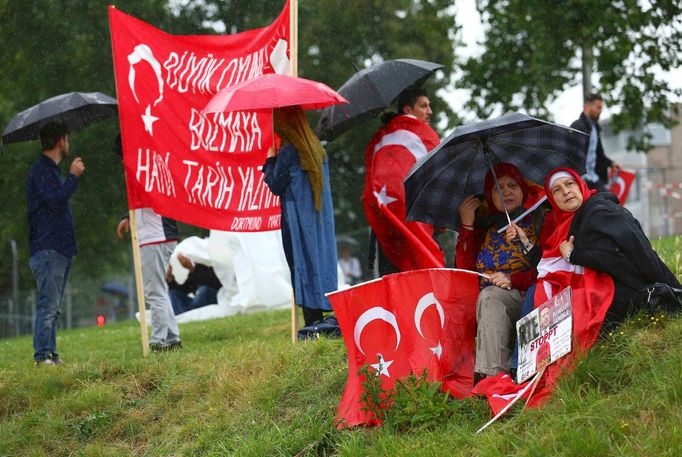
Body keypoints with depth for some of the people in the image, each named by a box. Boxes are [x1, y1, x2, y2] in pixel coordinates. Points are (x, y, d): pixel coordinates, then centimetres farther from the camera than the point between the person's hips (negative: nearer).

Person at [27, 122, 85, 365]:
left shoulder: (52, 170, 21)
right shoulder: (41, 171, -10)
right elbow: (56, 200, -22)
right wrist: (74, 176, -15)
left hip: (60, 249, 10)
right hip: (48, 249, -10)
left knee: (53, 307, 10)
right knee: (48, 305, -12)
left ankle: (51, 354, 13)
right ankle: (42, 355, -12)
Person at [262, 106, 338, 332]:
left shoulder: (288, 151, -13)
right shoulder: (316, 147, 10)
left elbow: (276, 186, -8)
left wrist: (270, 161, 6)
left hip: (299, 221, -7)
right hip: (320, 218, 7)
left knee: (303, 265, -5)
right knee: (319, 261, 9)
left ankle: (312, 322, -8)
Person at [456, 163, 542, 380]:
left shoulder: (539, 219, 8)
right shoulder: (483, 226, 18)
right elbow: (465, 271, 7)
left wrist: (513, 280, -16)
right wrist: (467, 225, 4)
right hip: (488, 303, 2)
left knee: (490, 295, -33)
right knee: (490, 295, -31)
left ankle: (490, 373, -41)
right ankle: (493, 374, -43)